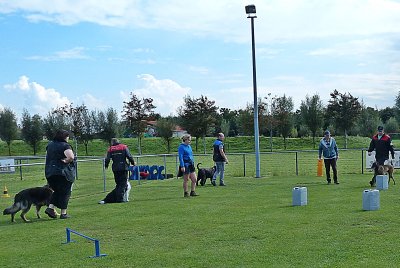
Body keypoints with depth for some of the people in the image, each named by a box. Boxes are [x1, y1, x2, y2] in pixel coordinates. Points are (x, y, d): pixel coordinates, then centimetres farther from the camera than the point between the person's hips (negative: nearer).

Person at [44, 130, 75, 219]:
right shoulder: (65, 146, -10)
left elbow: (47, 157, 24)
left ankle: (50, 207, 7)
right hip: (62, 172, -6)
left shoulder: (50, 145, 13)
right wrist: (65, 161, -10)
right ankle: (63, 213, 6)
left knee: (58, 191, 21)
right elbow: (71, 157, -26)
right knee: (65, 192, 5)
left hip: (49, 172, 7)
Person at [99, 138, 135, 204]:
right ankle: (120, 198, -7)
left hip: (115, 169, 3)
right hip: (123, 168, -3)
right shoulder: (124, 147, 5)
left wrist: (106, 166, 20)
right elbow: (129, 156, -4)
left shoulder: (110, 149, 9)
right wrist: (133, 163, 10)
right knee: (123, 184, 1)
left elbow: (107, 159, 3)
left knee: (118, 184, 13)